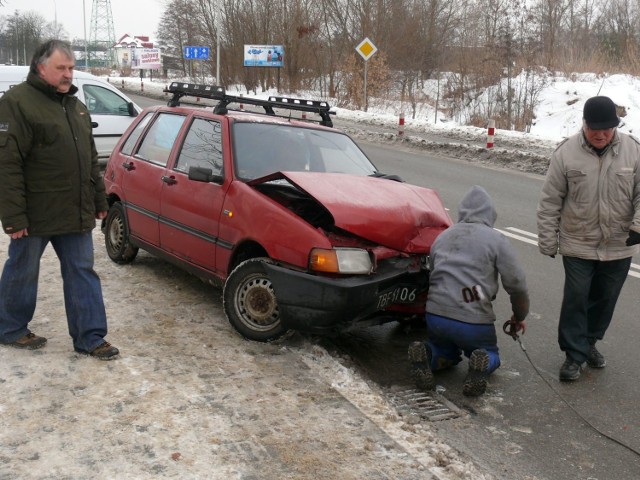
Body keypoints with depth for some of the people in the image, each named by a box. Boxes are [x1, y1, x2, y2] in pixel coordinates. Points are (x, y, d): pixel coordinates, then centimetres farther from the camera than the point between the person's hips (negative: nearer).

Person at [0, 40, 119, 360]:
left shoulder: (75, 105, 14)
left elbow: (90, 159, 20)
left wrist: (99, 200, 16)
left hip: (76, 213, 7)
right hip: (35, 215, -7)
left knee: (82, 273, 7)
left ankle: (90, 338, 13)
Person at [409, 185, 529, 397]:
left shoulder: (442, 237, 14)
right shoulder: (496, 240, -1)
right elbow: (516, 284, -1)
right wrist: (519, 316, 15)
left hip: (435, 315, 4)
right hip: (473, 320, -4)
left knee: (449, 353, 30)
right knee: (491, 356, 24)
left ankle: (427, 354, -3)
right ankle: (482, 365, -11)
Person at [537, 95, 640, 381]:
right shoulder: (566, 152, -9)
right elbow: (550, 201, -5)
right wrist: (547, 240, -4)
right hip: (578, 245, -2)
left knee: (605, 300, 14)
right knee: (576, 299, -1)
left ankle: (588, 343, 34)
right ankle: (575, 355, 11)